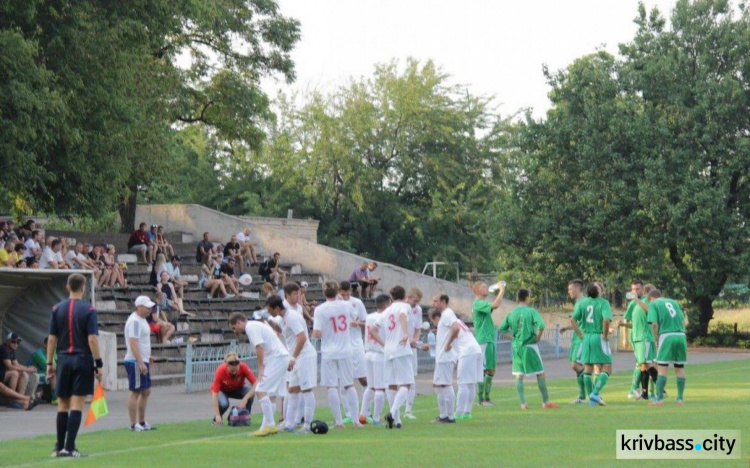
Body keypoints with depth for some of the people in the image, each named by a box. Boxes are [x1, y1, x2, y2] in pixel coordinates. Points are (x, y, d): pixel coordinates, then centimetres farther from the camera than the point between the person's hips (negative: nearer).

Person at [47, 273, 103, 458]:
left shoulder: (57, 309, 4)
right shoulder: (88, 309, -6)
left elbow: (52, 339, 4)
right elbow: (92, 339, -11)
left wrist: (50, 364, 9)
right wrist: (99, 363, -6)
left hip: (63, 360, 3)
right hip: (82, 361, -3)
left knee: (63, 404, 11)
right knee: (77, 405, -3)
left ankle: (60, 447, 14)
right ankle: (70, 447, -6)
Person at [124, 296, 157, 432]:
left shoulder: (141, 319, 15)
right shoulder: (134, 321, -16)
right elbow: (133, 343, -23)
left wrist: (147, 357, 22)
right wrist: (141, 362, -26)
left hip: (142, 361, 10)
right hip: (135, 362, -10)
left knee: (146, 391, 13)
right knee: (135, 392, -6)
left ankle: (142, 422, 20)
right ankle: (134, 424, -2)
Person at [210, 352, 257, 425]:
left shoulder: (243, 367, -30)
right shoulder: (220, 371, -33)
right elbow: (214, 394, -35)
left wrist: (245, 399, -44)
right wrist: (217, 415, -41)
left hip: (238, 389, 2)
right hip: (223, 390, -2)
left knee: (251, 392, -30)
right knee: (223, 404, -35)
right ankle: (216, 419, -2)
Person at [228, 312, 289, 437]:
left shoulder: (250, 327, -8)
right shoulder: (256, 325, 22)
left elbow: (259, 348, -18)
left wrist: (261, 369, -17)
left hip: (276, 358, -10)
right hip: (282, 357, 10)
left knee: (261, 390, -14)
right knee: (270, 393, 12)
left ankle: (270, 425, -15)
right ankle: (267, 426, 14)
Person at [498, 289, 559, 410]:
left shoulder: (512, 313, 5)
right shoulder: (531, 311, -8)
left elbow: (501, 329, 8)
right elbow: (541, 326, -21)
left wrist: (512, 338, 12)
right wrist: (537, 338, -7)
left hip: (516, 347, 4)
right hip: (529, 346, -4)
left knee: (519, 375, 7)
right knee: (540, 374, 7)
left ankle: (522, 403, 1)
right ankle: (546, 402, 10)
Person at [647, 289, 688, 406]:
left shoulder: (653, 304, 5)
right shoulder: (674, 302, 21)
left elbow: (654, 323, -8)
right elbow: (683, 321, 18)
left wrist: (656, 337, 4)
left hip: (667, 336, -5)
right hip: (681, 335, 5)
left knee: (662, 369, -3)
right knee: (680, 368, 10)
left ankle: (659, 399, -6)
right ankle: (680, 398, 11)